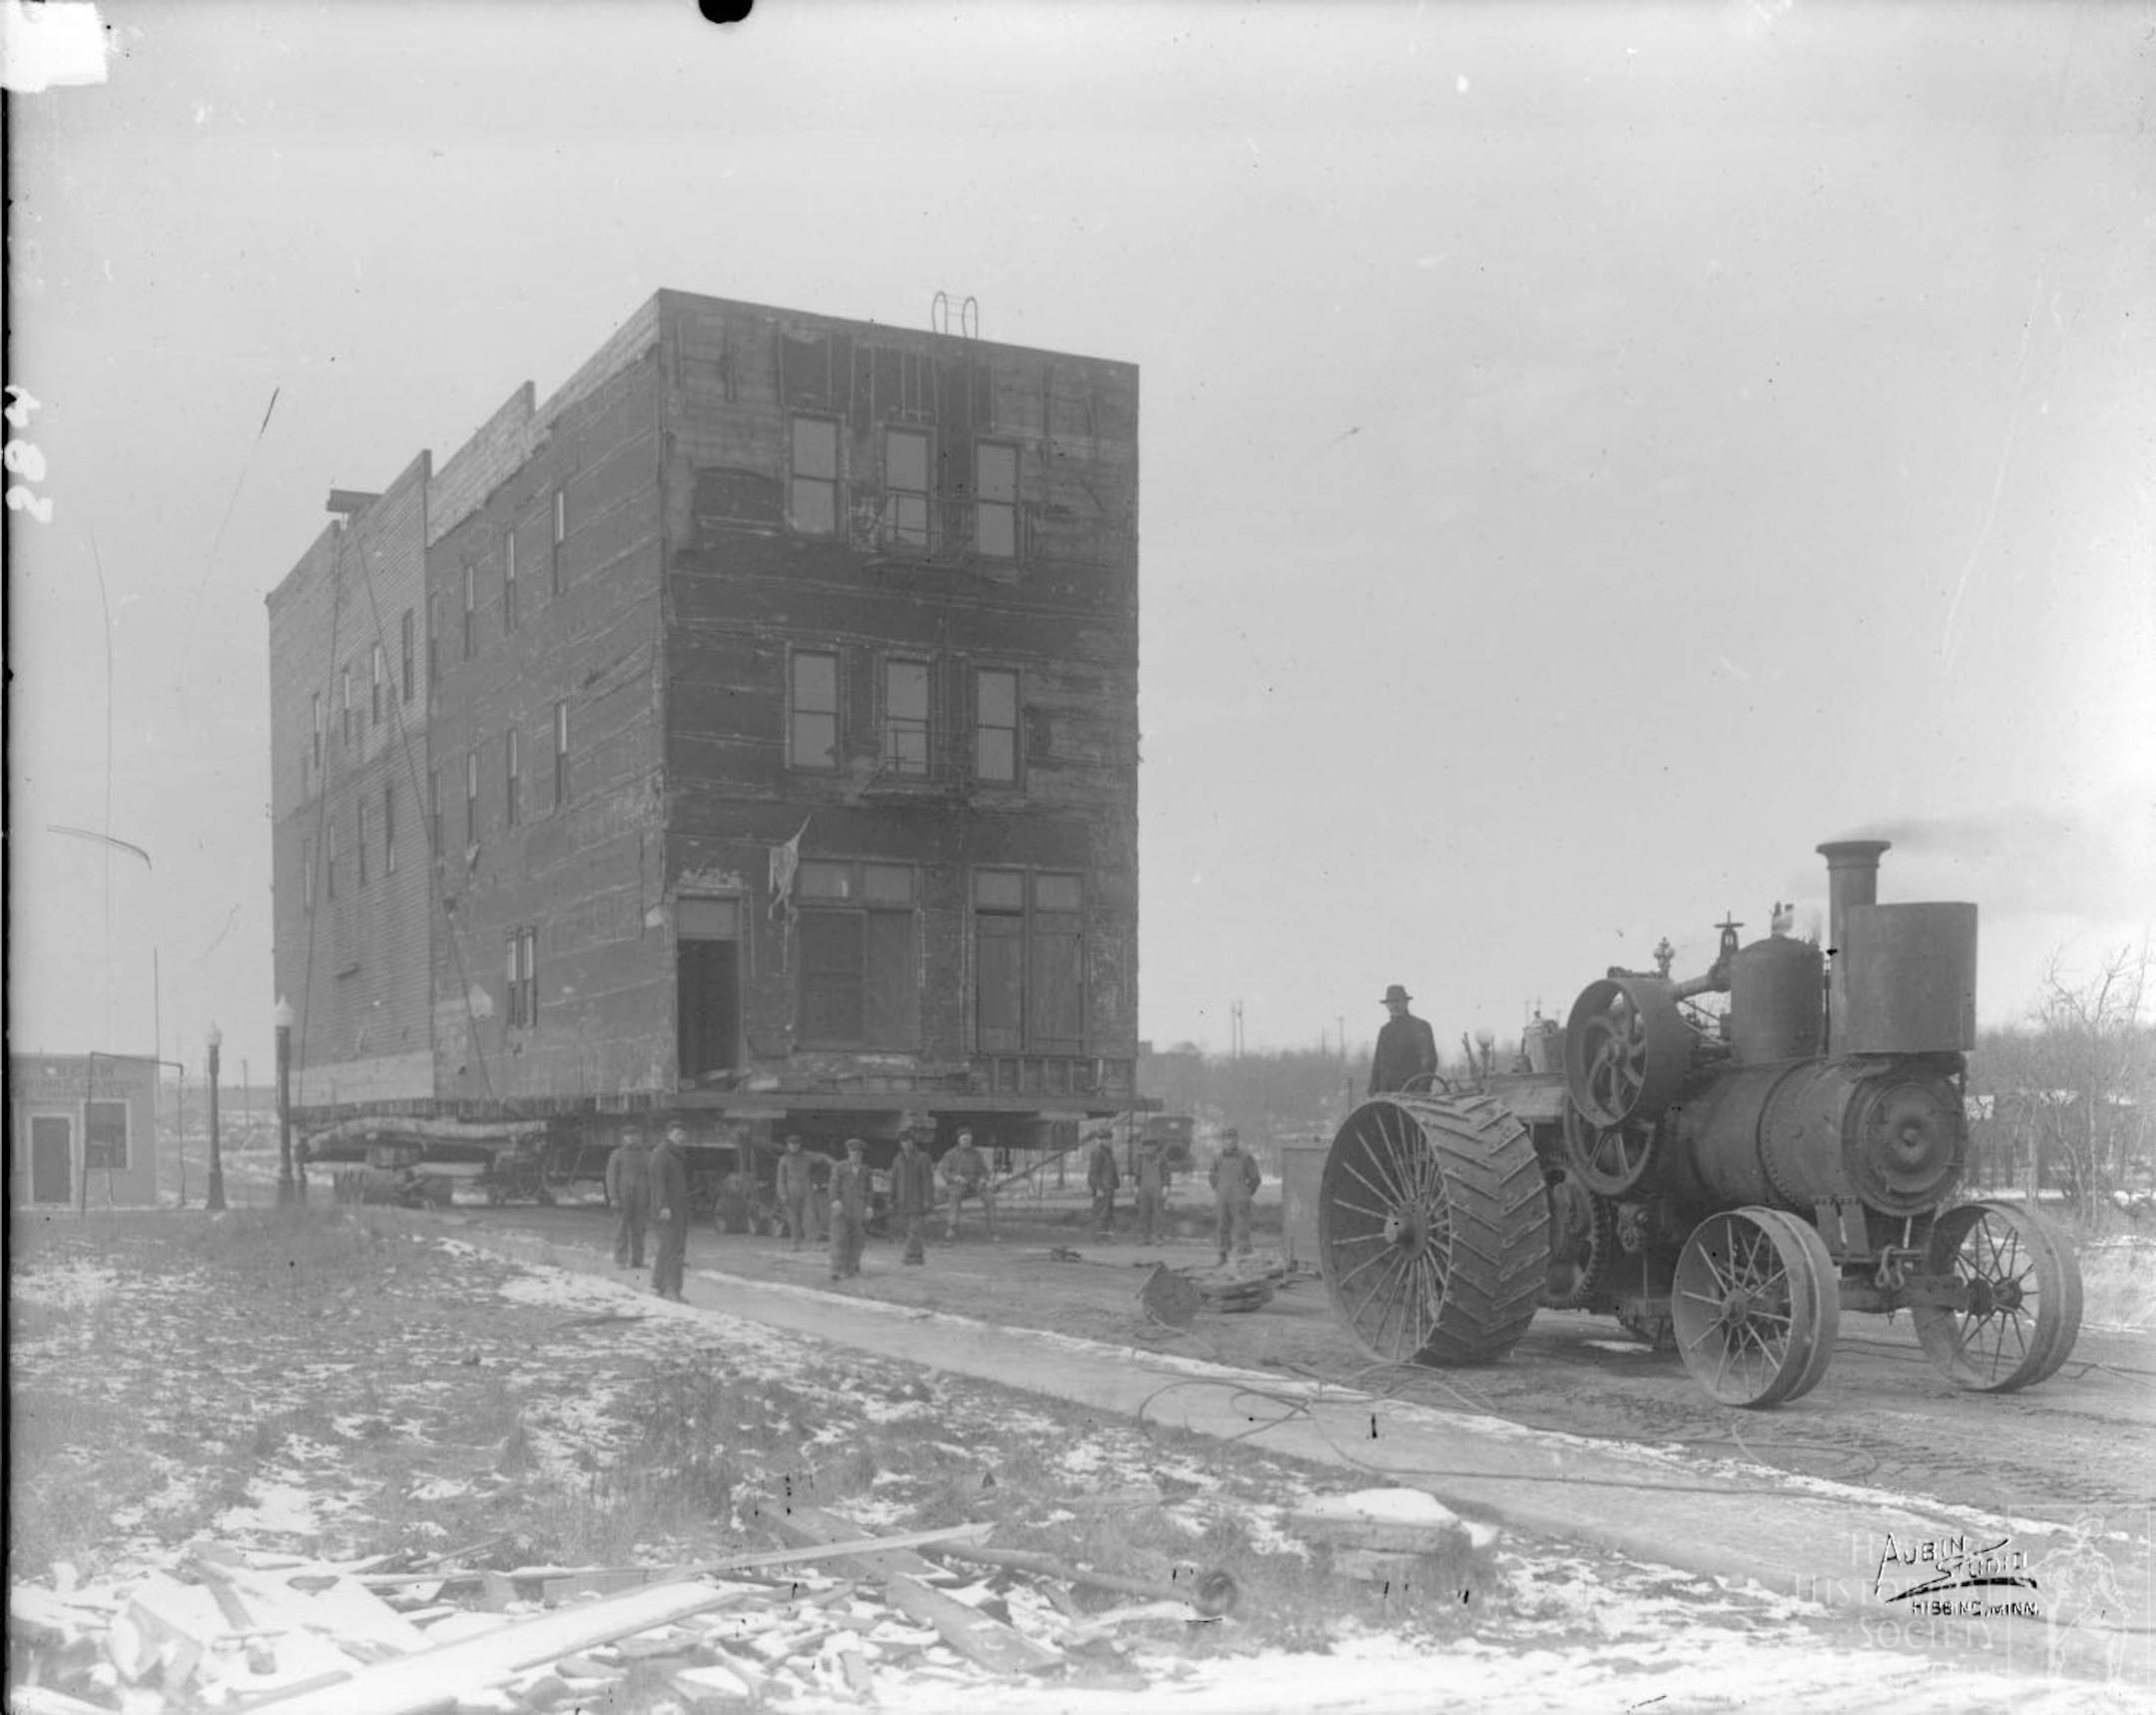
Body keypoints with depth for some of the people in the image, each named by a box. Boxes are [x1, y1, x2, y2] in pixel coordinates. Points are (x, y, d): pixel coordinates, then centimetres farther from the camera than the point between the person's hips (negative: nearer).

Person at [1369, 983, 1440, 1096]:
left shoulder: (1421, 1026, 3)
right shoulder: (1384, 1030, 18)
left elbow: (1430, 1060, -1)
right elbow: (1377, 1064, 20)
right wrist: (1373, 1092, 12)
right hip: (1387, 1093, 4)